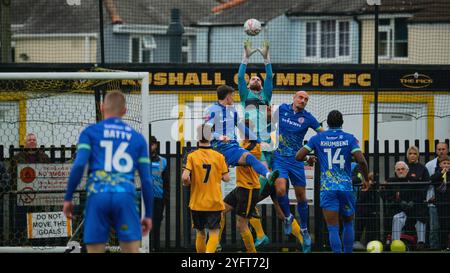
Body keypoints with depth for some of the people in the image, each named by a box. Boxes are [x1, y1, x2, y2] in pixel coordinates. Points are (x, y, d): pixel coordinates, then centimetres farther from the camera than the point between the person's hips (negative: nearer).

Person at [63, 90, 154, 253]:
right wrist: (148, 214, 18)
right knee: (132, 253, -3)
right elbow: (146, 180, 14)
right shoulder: (137, 138, 18)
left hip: (98, 196, 0)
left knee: (94, 253, 3)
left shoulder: (90, 132, 12)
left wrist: (68, 198, 4)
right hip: (125, 197, 1)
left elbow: (79, 165, -3)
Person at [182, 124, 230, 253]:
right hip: (214, 202, -1)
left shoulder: (192, 156, -7)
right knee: (214, 233, -1)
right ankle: (209, 253, -27)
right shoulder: (219, 157, -4)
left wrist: (188, 183, 4)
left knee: (200, 233, 16)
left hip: (197, 203, 1)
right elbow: (226, 178, -2)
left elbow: (185, 177, -18)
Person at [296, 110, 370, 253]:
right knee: (348, 224, 20)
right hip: (346, 187, 1)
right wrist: (366, 179, 7)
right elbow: (361, 160, -9)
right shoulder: (349, 138, 2)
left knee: (333, 228, -4)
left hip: (327, 188, -1)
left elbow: (299, 156, 1)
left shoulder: (318, 138, 4)